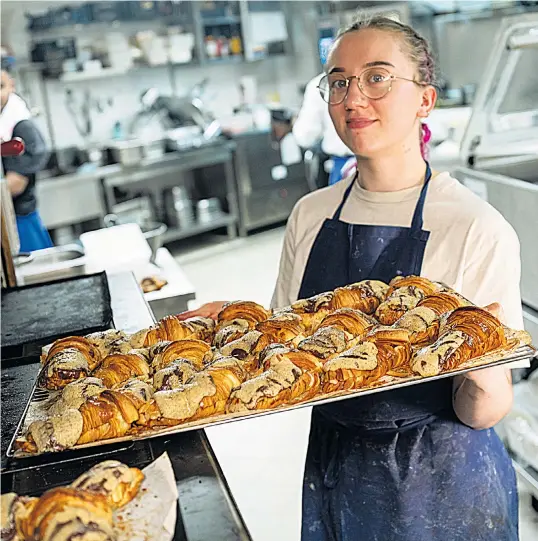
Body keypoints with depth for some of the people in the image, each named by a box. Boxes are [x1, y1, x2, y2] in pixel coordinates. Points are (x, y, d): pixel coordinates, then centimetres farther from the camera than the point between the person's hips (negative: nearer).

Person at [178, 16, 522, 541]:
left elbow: (481, 414, -15)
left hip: (441, 484, -4)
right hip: (334, 472, 4)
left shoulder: (477, 228, -17)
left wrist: (482, 378, -36)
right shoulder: (310, 216, -2)